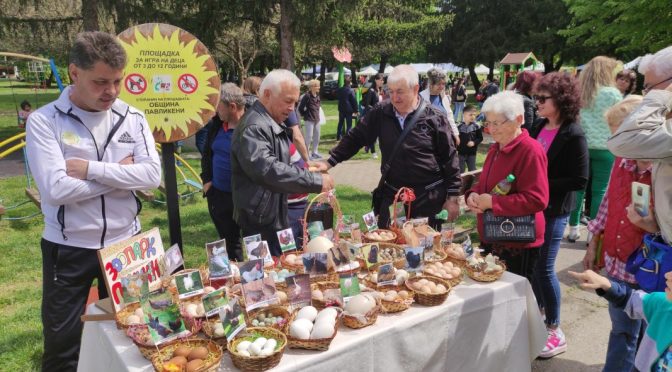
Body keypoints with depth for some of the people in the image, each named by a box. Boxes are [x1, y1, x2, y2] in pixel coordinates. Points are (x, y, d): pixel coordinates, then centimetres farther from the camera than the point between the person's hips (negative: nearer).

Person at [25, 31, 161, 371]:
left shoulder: (132, 118, -1)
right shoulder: (44, 121, -9)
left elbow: (152, 176, -11)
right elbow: (56, 189, -20)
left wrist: (93, 169, -19)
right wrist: (120, 172, -14)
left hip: (125, 242, 3)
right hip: (68, 249, -2)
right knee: (62, 342, 12)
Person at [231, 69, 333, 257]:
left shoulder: (276, 124, 13)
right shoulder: (254, 128, -21)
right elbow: (269, 171, -33)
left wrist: (306, 171, 11)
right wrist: (316, 181, -29)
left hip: (276, 216, 10)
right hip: (260, 222, -10)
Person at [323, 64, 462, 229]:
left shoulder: (434, 118, -8)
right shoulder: (381, 113, -1)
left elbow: (449, 158, -4)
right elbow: (355, 138, 6)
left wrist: (452, 197, -4)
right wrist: (330, 162, -2)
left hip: (429, 198, -2)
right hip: (391, 196, 3)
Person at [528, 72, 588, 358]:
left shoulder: (573, 136, -14)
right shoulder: (538, 127, 5)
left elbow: (580, 180, -16)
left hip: (554, 211, -7)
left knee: (544, 268, -1)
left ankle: (554, 332, 16)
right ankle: (538, 314, 36)